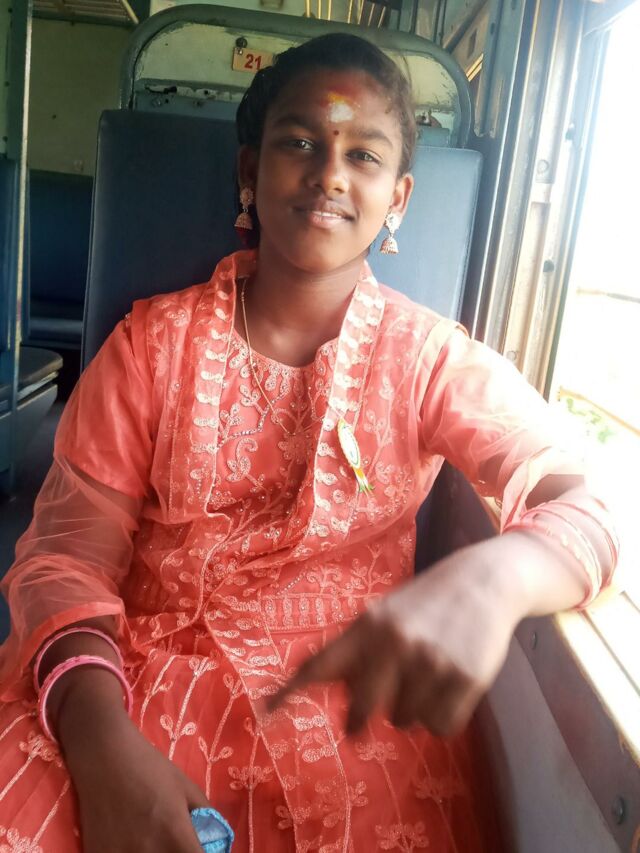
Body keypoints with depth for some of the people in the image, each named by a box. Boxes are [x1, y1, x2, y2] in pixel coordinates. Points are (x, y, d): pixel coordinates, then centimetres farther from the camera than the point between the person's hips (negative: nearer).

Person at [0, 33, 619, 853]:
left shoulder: (431, 360, -1)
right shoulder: (153, 341, 0)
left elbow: (582, 511, -10)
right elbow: (68, 549, -4)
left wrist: (490, 578, -33)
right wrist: (100, 735, -23)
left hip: (351, 693, 1)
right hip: (136, 670, 0)